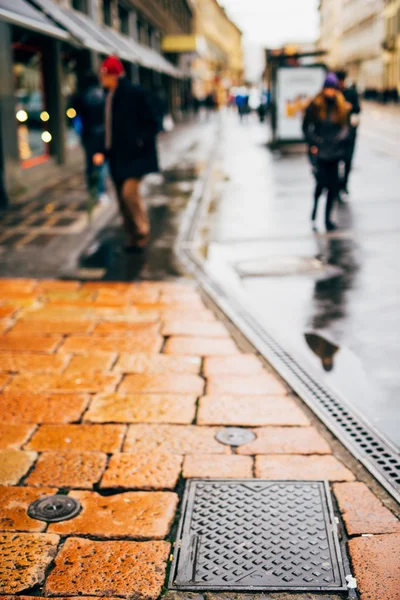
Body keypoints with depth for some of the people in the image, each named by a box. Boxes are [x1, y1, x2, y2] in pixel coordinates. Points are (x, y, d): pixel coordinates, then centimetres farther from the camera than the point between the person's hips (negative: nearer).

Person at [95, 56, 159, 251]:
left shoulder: (134, 93, -9)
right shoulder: (110, 97, 13)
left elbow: (152, 123, -9)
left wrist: (140, 143, -20)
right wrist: (105, 152, 12)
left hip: (135, 156, -8)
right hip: (117, 157, 8)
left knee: (129, 192, -19)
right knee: (123, 198, 9)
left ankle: (142, 234, -3)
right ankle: (133, 238, 18)